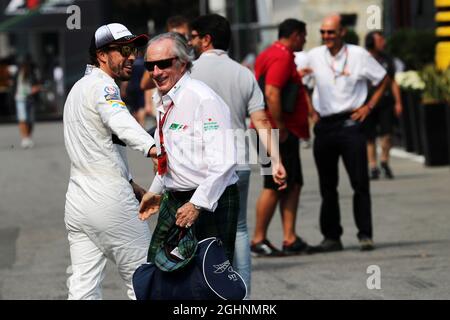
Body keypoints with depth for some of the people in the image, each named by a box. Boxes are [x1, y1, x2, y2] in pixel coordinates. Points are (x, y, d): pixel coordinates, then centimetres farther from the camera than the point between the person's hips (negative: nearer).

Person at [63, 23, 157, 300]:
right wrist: (151, 148, -51)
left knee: (84, 287, 4)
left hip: (76, 201, 9)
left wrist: (131, 185, 28)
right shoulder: (102, 85, -11)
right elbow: (119, 120, -34)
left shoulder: (79, 88, 21)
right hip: (109, 200, -9)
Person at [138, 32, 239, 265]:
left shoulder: (203, 99, -17)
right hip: (173, 201, 8)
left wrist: (197, 205, -25)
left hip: (210, 203, -8)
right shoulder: (161, 100, 10)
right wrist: (156, 191, 25)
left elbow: (223, 162, -23)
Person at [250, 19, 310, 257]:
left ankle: (290, 239, 6)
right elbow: (271, 94, -24)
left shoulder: (272, 54, 19)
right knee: (274, 187, -6)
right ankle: (258, 240, -1)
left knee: (293, 185, 9)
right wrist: (280, 128, -23)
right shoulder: (282, 57, -14)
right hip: (280, 133, -11)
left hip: (284, 132, 11)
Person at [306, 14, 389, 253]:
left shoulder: (359, 55, -2)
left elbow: (383, 80, 8)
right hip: (323, 126, 3)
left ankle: (365, 235, -1)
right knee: (327, 186, 6)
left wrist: (369, 107, 0)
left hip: (350, 124, -3)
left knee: (360, 183, -6)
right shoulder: (313, 56, 5)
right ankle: (331, 237, 12)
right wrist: (311, 111, 9)